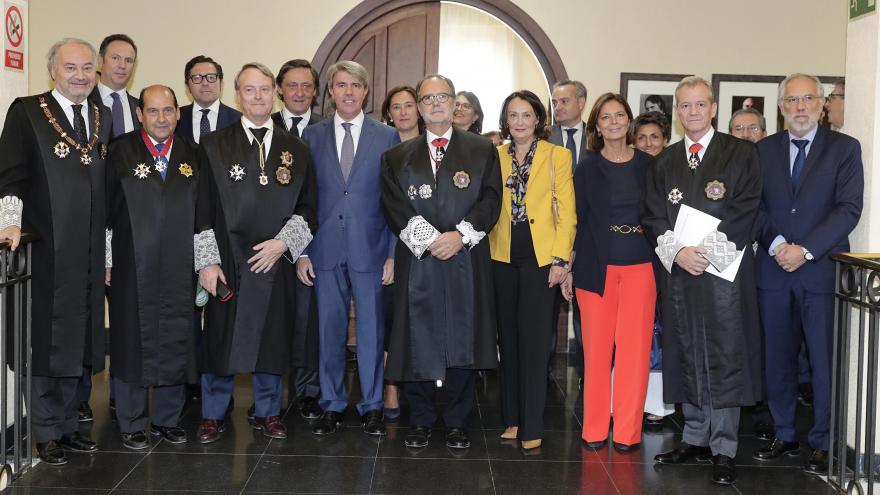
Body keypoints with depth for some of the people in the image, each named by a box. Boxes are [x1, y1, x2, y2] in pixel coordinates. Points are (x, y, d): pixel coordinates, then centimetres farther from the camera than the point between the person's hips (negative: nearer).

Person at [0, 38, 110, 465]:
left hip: (88, 254, 5)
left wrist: (107, 248, 13)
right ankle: (46, 433, 16)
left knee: (75, 342, 13)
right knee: (46, 342, 4)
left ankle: (68, 426, 25)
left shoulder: (102, 118, 12)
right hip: (46, 252, -5)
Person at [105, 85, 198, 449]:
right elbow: (106, 209, -2)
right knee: (132, 343, 5)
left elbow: (199, 213, 11)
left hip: (178, 269, 3)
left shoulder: (190, 155, 9)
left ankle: (167, 419, 24)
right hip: (132, 268, -3)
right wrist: (105, 260, -5)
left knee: (175, 343, 9)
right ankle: (132, 424, 17)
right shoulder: (121, 152, -1)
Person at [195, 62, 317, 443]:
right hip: (226, 263, -2)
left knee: (272, 338, 8)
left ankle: (268, 412, 24)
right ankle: (213, 415, 18)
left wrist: (283, 242, -8)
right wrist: (207, 261, -7)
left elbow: (307, 207, 8)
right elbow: (202, 208, 0)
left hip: (275, 262, 2)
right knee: (220, 340, 3)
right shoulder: (214, 145, 3)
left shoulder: (296, 151, 9)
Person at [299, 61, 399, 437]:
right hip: (325, 250, 1)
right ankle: (332, 405, 20)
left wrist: (394, 253, -4)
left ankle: (371, 406, 17)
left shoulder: (387, 137, 3)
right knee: (329, 329, 8)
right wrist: (301, 250, -1)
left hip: (370, 250, -1)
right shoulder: (312, 136, 7)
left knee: (372, 329, 5)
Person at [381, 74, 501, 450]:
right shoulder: (397, 157, 12)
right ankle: (420, 420, 16)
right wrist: (428, 239, -13)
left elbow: (490, 200, 1)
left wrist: (461, 234, -14)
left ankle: (457, 422, 15)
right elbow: (394, 207, 0)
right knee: (416, 342, 3)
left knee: (463, 341, 3)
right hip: (416, 263, 1)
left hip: (466, 261, 0)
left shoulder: (482, 151, 10)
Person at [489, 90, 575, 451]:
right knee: (508, 339, 8)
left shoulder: (557, 156, 2)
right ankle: (512, 418, 18)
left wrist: (561, 259, -10)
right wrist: (487, 248, -1)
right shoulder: (496, 156, 10)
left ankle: (532, 426, 0)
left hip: (540, 258, -3)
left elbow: (566, 212, -2)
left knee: (534, 340, -5)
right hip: (503, 258, 3)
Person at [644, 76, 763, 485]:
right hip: (678, 270, 4)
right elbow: (653, 217, 8)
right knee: (686, 356, 8)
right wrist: (677, 252, -9)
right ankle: (695, 439, 20)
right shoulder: (664, 162, 13)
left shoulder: (740, 154, 2)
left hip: (724, 270, -4)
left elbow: (745, 212, -5)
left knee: (725, 358, -2)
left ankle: (723, 449, 5)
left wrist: (706, 250, -14)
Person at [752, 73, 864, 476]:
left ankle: (823, 443, 12)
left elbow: (848, 208, -6)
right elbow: (755, 206, 5)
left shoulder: (844, 148, 2)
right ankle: (784, 436, 21)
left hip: (822, 270, -3)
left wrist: (806, 250, -14)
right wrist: (776, 243, -11)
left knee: (825, 361, 0)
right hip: (774, 271, 3)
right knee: (777, 359, 9)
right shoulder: (764, 150, 10)